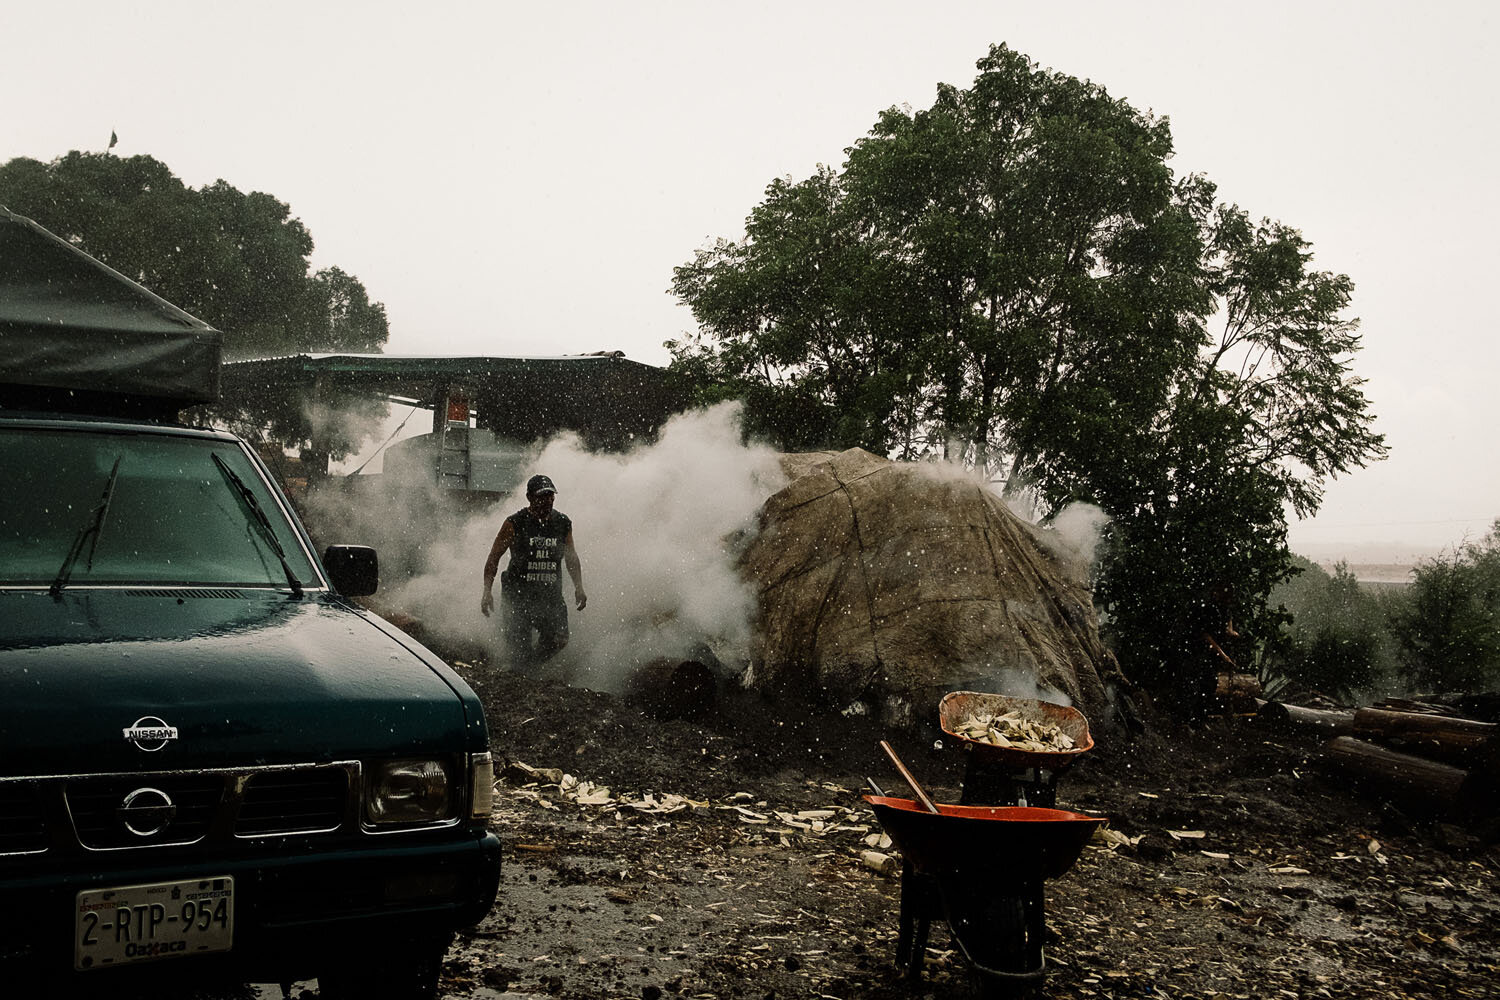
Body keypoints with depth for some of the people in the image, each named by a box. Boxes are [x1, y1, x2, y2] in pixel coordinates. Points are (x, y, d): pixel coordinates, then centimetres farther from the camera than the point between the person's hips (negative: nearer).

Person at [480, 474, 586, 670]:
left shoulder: (563, 523, 5)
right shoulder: (515, 524, -7)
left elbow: (571, 558, 18)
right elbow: (494, 557, -2)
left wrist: (579, 587, 9)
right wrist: (487, 591, -10)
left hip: (551, 594, 3)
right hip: (519, 594, -3)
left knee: (558, 640, -9)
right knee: (519, 648, -6)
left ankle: (532, 666, 18)